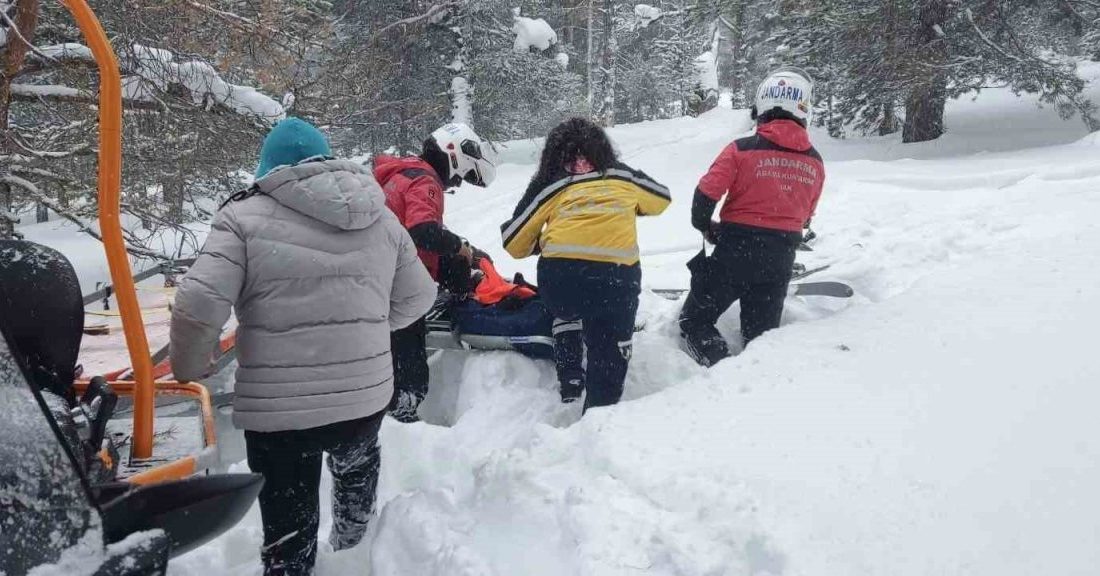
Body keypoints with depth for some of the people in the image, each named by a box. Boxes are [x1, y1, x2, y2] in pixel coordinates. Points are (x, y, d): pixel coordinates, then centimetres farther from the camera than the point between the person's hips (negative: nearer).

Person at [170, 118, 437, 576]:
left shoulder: (245, 216, -6)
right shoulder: (381, 218, 8)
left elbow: (199, 304, -16)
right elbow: (416, 299, 12)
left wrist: (189, 371, 2)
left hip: (278, 407, -4)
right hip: (367, 394, 5)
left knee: (288, 534, 11)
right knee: (357, 463, 37)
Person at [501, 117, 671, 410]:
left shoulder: (550, 185, 17)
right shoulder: (623, 176, 22)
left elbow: (513, 241, 18)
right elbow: (662, 198, 40)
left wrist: (542, 243, 38)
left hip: (560, 278, 0)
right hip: (617, 276, 0)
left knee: (568, 305, 34)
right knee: (608, 359, 11)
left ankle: (570, 372, 22)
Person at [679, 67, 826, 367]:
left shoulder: (742, 150, -12)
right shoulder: (814, 162, 2)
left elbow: (706, 194, -13)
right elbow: (806, 215, 13)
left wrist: (705, 226, 6)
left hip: (735, 251, -4)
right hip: (780, 259, 4)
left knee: (695, 320, 5)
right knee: (761, 335, 16)